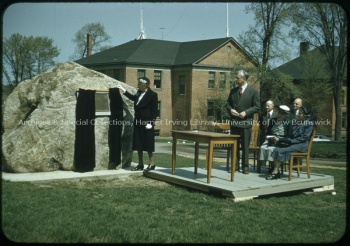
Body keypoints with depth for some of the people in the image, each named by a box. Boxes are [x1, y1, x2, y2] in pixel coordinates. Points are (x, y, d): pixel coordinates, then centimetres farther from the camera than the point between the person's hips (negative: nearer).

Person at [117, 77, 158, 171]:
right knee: (138, 145, 10)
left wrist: (151, 123, -17)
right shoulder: (139, 93, 9)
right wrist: (123, 90, 30)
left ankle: (152, 164, 9)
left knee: (148, 145, -2)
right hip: (138, 122, 7)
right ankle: (140, 164, 19)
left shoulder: (152, 95, -11)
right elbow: (133, 98, 32)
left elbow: (154, 110, -12)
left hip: (147, 122, -7)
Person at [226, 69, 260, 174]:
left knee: (245, 145, 1)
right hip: (234, 121, 4)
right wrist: (230, 109, -6)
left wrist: (246, 112, -16)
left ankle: (245, 166, 9)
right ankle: (234, 165, 18)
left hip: (246, 122, -4)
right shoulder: (233, 90, 9)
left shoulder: (253, 91, -3)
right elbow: (228, 103, 15)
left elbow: (257, 107, -4)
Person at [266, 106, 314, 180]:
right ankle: (276, 171, -23)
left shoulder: (309, 124, -2)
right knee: (276, 149, -20)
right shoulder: (296, 123, 19)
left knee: (281, 151, -26)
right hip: (292, 143, 7)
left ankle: (275, 172, -18)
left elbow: (304, 138, -11)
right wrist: (280, 139, -1)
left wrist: (290, 141, -19)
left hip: (301, 145, -7)